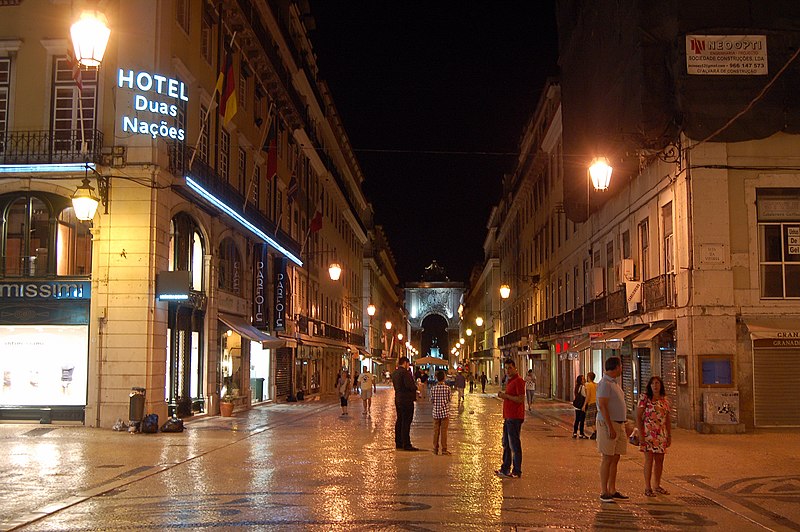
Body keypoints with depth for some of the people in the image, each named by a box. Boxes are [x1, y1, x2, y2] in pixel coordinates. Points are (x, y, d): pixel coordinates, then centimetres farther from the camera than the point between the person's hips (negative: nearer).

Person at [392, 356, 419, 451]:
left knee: (399, 421, 14)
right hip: (406, 400, -9)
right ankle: (406, 444, -5)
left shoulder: (394, 373, 12)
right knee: (406, 422, -6)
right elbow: (409, 385, -24)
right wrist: (416, 387, -3)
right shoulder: (405, 372, -17)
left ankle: (398, 443, 19)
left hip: (398, 399, 9)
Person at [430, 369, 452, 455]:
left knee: (436, 431, 10)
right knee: (444, 431, 3)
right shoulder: (447, 388, -9)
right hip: (445, 412, -2)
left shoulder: (433, 388, -5)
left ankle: (435, 449, 13)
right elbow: (449, 400, -1)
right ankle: (444, 449, 5)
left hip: (436, 412, 2)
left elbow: (431, 401, -1)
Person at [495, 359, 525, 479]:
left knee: (514, 445, -5)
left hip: (515, 417, -10)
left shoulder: (518, 381, -14)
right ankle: (505, 469, 23)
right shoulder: (509, 381, 18)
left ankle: (516, 472, 1)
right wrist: (503, 395, 8)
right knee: (506, 444, 15)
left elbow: (521, 399, -21)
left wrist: (506, 396, -18)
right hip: (508, 417, 10)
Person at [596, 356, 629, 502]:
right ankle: (604, 492, -2)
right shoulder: (605, 383, -14)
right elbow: (602, 406, -20)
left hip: (618, 424, 9)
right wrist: (610, 427, -23)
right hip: (608, 424, -9)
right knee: (607, 459, -6)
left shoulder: (614, 383, 17)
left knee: (615, 458, 11)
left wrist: (624, 426, 21)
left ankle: (612, 490, 17)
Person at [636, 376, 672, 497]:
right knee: (649, 460, -5)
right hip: (648, 432, -5)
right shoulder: (645, 398, -5)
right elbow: (638, 417, -7)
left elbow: (668, 419, 15)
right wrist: (640, 434, -13)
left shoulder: (665, 400, 10)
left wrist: (669, 435, 12)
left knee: (660, 460, 9)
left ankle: (658, 486, 21)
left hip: (661, 434, 5)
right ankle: (647, 488, 0)